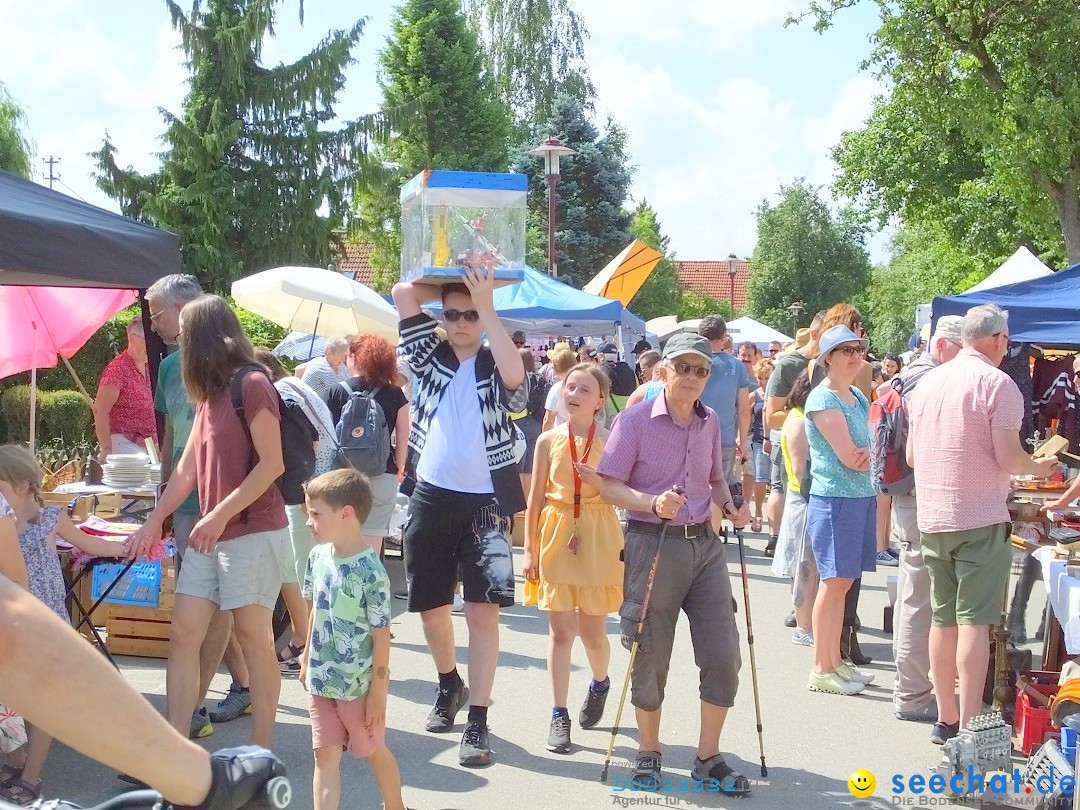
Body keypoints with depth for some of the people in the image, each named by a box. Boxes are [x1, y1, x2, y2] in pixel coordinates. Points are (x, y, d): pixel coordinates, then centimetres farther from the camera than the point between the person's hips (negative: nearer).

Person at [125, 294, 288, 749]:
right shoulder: (210, 395, 17)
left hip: (253, 532, -9)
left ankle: (261, 752, 6)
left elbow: (272, 464, -16)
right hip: (210, 536, 9)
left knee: (253, 639, -3)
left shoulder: (252, 384, -10)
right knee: (183, 635, 4)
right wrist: (153, 522, 21)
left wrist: (220, 515, -18)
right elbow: (187, 469, 21)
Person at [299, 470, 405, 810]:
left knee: (374, 751, 15)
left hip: (359, 683, -5)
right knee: (325, 756, 7)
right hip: (321, 680, 5)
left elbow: (381, 634, -17)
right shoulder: (319, 556, -2)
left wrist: (378, 690, -15)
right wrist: (307, 659, 16)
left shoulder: (370, 571, -22)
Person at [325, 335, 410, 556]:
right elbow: (403, 440, 2)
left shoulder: (336, 392, 1)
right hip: (382, 476, 1)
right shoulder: (395, 395, 3)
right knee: (372, 545, 3)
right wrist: (399, 469, 16)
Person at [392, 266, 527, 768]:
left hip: (485, 503, -3)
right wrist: (449, 290, 1)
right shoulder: (431, 357, 7)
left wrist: (485, 304, -21)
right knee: (430, 604, 15)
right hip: (432, 498, 4)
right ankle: (449, 684, 41)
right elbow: (403, 293, 1)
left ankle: (478, 722, 1)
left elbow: (516, 376, -26)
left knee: (484, 611, -6)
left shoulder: (495, 366, -1)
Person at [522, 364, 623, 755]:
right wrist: (529, 550, 3)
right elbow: (536, 498, 5)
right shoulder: (549, 441, 2)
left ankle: (600, 684, 37)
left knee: (592, 631, 5)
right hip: (556, 534, 1)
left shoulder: (611, 441, -2)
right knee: (560, 629, 1)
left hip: (598, 536, -1)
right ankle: (559, 715, 11)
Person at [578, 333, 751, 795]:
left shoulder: (710, 422, 9)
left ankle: (708, 758, 19)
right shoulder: (636, 419, -7)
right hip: (652, 545, -5)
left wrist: (730, 506, 2)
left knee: (723, 655, 2)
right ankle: (648, 754, 26)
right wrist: (654, 502, -24)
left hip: (705, 545, 5)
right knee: (650, 660, 4)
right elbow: (608, 485, -9)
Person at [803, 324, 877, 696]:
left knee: (843, 582, 13)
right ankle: (821, 670, 3)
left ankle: (835, 660, 22)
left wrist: (864, 455, -11)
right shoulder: (822, 399, -12)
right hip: (834, 499, -8)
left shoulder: (858, 397, 14)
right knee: (833, 582, -4)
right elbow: (848, 457, -18)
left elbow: (864, 452, 11)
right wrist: (866, 456, 2)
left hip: (862, 497, 8)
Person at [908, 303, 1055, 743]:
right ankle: (969, 726, -3)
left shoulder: (929, 381, 9)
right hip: (980, 518, -6)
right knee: (974, 620, -4)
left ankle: (946, 718, 20)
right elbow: (1008, 459, -15)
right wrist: (1038, 466, 6)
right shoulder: (997, 384, -10)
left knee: (943, 618, 12)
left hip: (932, 517, 6)